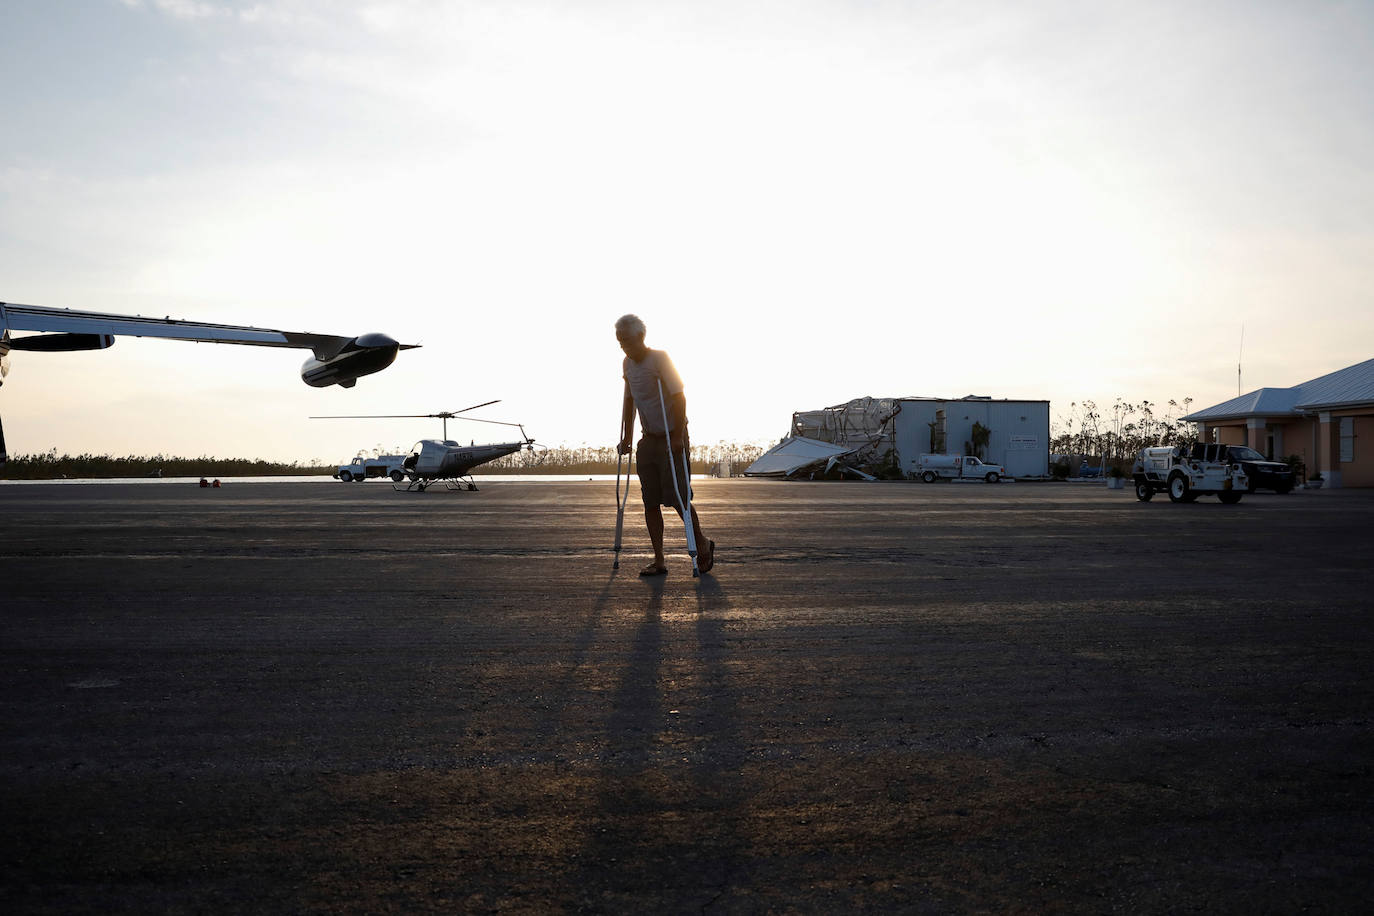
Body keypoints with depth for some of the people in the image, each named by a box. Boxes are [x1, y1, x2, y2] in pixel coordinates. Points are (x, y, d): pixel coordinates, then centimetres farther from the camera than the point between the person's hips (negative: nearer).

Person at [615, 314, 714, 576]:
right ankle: (659, 561, 7)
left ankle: (703, 545, 13)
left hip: (672, 439, -7)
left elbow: (679, 397, -18)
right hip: (648, 440, 7)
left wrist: (677, 437, -22)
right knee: (650, 502, 2)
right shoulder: (627, 364, 8)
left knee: (677, 497, -9)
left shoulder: (659, 359, -14)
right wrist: (627, 439, 14)